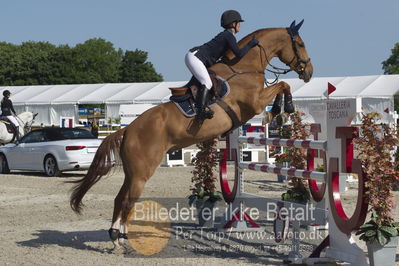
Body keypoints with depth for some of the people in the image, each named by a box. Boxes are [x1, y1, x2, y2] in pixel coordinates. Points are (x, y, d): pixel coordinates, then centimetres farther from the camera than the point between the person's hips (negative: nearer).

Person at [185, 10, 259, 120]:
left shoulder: (225, 35, 21)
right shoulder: (229, 36, -10)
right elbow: (239, 54, -17)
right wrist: (251, 44, -6)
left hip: (193, 56, 11)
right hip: (194, 57, -11)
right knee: (207, 83, -20)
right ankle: (201, 111, -28)